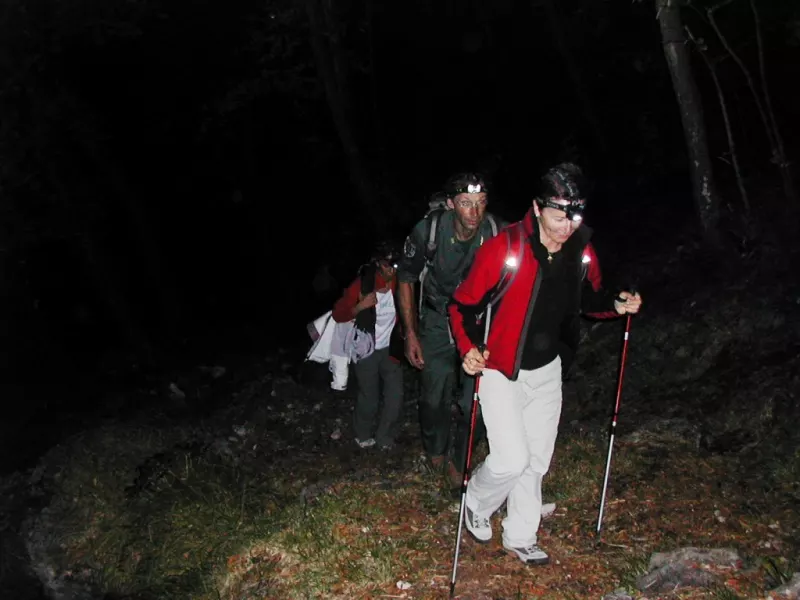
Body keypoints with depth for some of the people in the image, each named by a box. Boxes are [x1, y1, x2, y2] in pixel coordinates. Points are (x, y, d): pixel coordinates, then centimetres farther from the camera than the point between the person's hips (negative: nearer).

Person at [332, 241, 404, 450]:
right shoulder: (363, 283, -10)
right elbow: (338, 314, -8)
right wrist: (361, 306, -23)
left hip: (391, 348, 2)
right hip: (367, 349, -2)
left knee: (395, 396, -4)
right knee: (368, 399, 5)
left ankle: (385, 439, 19)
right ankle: (363, 436, 31)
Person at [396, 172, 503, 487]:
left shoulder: (496, 234, -21)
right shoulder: (427, 231, -23)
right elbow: (406, 279, -6)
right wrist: (410, 334, -7)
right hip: (437, 322, 0)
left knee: (474, 401, -2)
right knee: (434, 397, 6)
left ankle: (460, 462, 22)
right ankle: (435, 450, 37)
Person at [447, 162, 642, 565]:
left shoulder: (582, 254, -6)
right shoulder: (503, 249, -23)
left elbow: (589, 300, 13)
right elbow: (463, 305, -16)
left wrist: (617, 306, -7)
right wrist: (468, 349, -32)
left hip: (547, 370, 5)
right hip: (500, 371, -5)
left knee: (536, 460, 13)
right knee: (512, 460, -10)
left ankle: (520, 537, 34)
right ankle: (477, 505, 23)